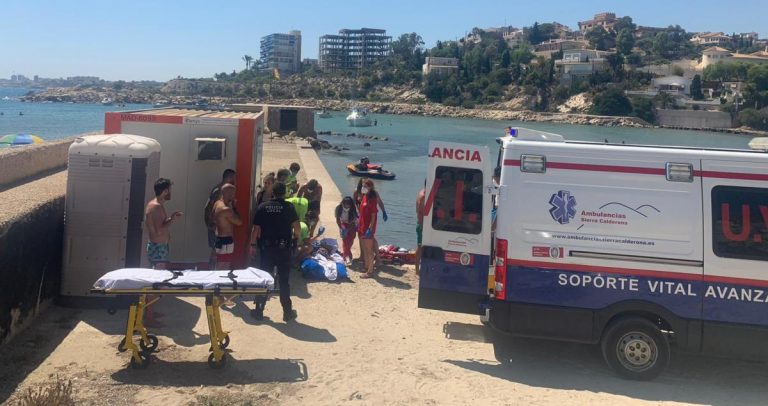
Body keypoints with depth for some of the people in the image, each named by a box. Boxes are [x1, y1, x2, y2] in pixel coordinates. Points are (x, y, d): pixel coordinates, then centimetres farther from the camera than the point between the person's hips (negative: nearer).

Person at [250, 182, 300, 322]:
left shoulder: (263, 207, 1)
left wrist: (253, 245, 9)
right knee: (284, 281, 6)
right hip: (284, 248, -1)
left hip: (267, 248, 2)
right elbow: (297, 228, -10)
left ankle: (259, 310, 14)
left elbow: (256, 229, -1)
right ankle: (287, 312, 12)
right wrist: (295, 237, 10)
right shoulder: (289, 207, -5)